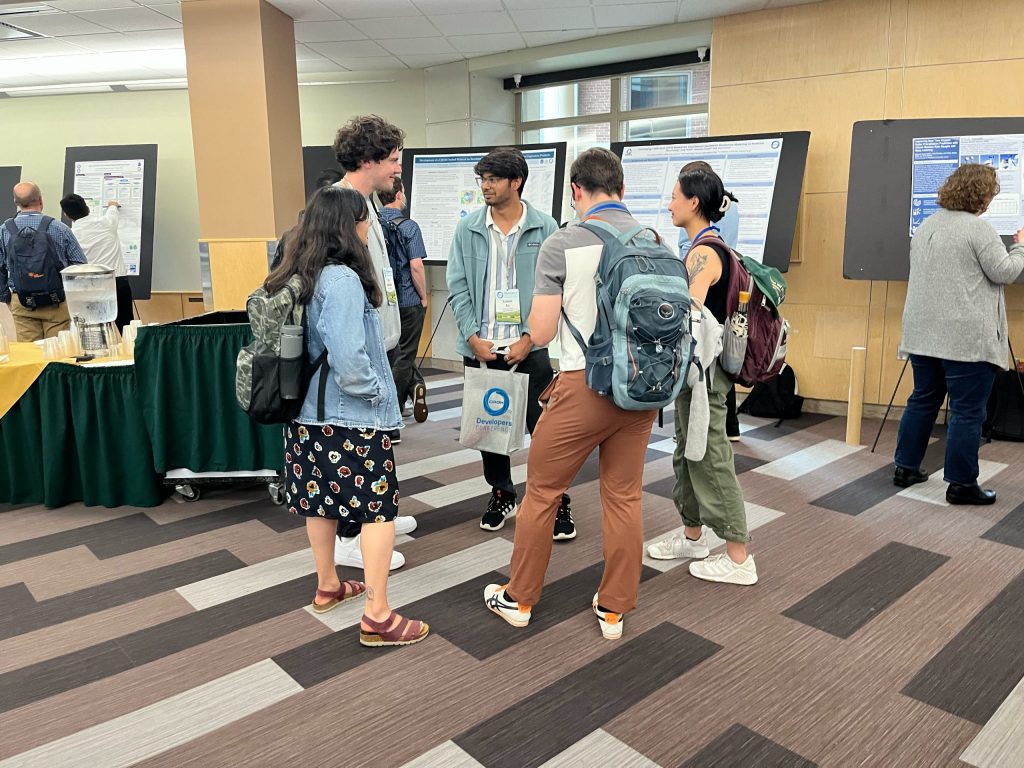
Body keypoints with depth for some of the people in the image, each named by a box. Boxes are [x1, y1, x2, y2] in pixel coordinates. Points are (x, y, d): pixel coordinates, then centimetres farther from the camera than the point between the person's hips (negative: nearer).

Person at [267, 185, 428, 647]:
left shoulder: (298, 275, 6)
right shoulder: (342, 280, -21)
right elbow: (348, 356, -28)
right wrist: (375, 391, -11)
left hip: (310, 412, 9)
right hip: (353, 417, -9)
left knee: (322, 500, 20)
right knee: (379, 508, 0)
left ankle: (328, 587, 37)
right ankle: (377, 616, 5)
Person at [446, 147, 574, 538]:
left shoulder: (544, 228, -2)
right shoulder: (468, 228, 3)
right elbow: (458, 287, 2)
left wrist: (529, 338, -11)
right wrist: (473, 337, -7)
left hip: (529, 347, -2)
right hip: (480, 347, 3)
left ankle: (557, 502, 14)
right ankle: (501, 495, 31)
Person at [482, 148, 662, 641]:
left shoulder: (561, 245, -9)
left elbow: (541, 332, -10)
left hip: (585, 383, -4)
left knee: (542, 491, 11)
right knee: (625, 497, 13)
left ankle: (519, 599, 25)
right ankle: (614, 609, 24)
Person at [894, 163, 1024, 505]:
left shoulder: (925, 226, 13)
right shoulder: (978, 228, -10)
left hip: (923, 331, 8)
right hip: (966, 336, -8)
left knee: (923, 401, 15)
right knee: (967, 412, 0)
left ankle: (906, 467, 20)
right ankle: (961, 484, 5)